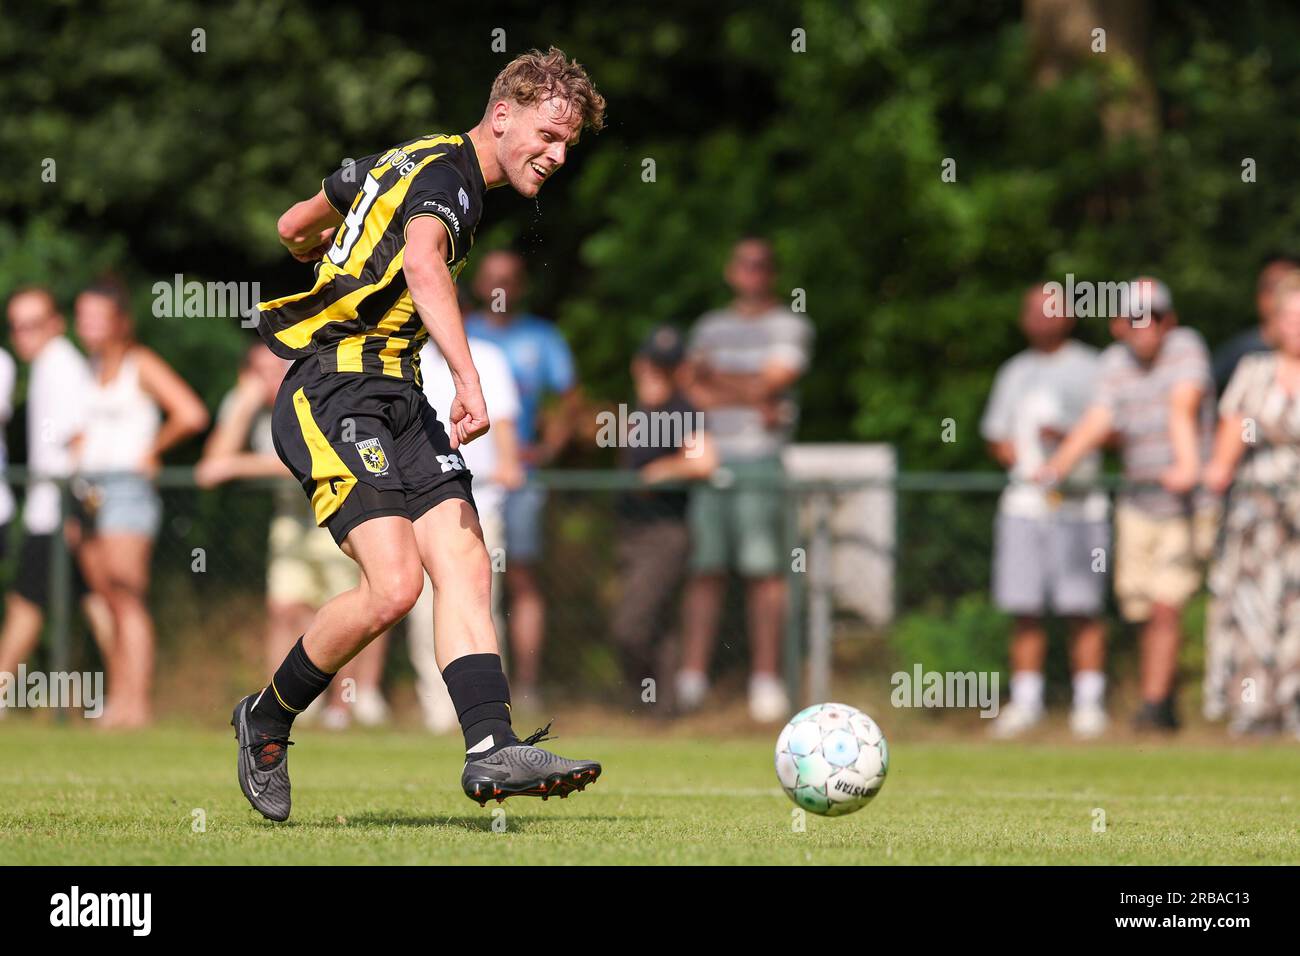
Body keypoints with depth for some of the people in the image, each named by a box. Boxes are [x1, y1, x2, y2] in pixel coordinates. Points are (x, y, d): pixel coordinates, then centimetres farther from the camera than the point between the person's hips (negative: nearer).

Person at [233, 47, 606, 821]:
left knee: (465, 567, -7)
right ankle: (267, 721, 2)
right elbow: (424, 263, -34)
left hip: (398, 401, 10)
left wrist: (343, 261, 55)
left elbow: (295, 228, 31)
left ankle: (493, 747, -17)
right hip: (336, 395, -10)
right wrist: (470, 380, -44)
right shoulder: (444, 175, -11)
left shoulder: (406, 162, 19)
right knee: (394, 585, -19)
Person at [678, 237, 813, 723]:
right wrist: (745, 399, -7)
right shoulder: (711, 327, 19)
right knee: (704, 569, -1)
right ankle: (691, 678, -1)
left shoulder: (789, 326, 6)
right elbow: (692, 388, 8)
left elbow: (770, 384, -6)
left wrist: (715, 380, 6)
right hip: (711, 459, 4)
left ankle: (766, 679, -8)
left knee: (764, 571, -8)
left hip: (762, 460, -4)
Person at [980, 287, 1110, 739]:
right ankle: (1025, 703, 8)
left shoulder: (1089, 369, 3)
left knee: (1083, 610, -5)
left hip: (1078, 506, -4)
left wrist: (1070, 438, -18)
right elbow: (997, 438, 18)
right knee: (1025, 610, 2)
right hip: (1023, 502, 4)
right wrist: (1025, 463, -1)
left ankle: (1088, 702, 0)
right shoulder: (1014, 372, 17)